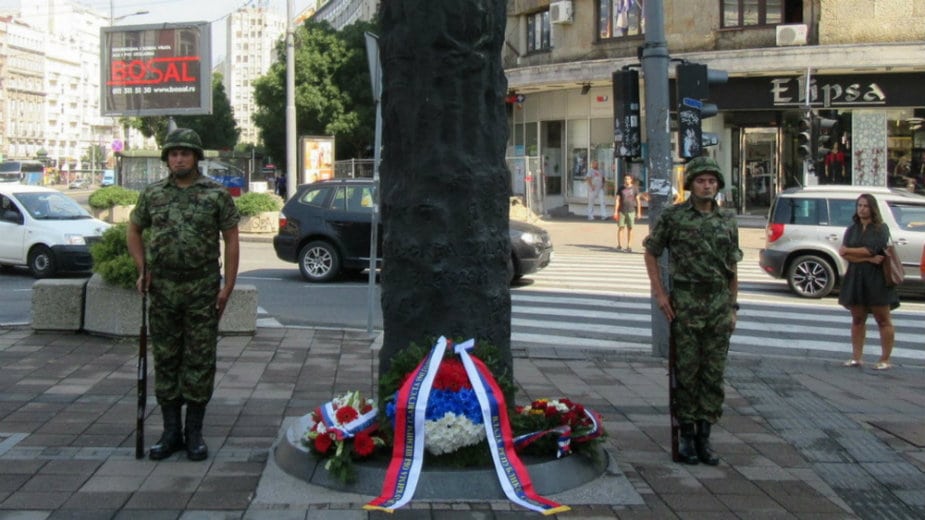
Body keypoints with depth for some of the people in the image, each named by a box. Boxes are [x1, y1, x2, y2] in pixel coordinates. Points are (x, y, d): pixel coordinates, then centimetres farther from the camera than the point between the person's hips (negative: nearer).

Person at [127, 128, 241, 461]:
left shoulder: (217, 195, 0)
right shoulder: (152, 194, 8)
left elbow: (231, 241, 1)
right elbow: (134, 230, 20)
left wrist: (228, 286, -6)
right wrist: (142, 269, 7)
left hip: (202, 291, -3)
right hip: (163, 290, 3)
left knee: (200, 361, 1)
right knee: (166, 361, 7)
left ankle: (194, 433, 11)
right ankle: (170, 431, 17)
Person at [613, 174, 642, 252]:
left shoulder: (634, 188, 2)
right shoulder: (621, 188, 4)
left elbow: (638, 200, 5)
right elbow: (617, 200, 3)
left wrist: (639, 212, 1)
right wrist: (615, 211, -3)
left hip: (631, 211, 0)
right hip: (622, 211, 0)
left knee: (630, 228, 0)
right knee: (620, 227, 0)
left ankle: (629, 246, 5)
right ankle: (619, 245, 9)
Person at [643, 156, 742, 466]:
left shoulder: (728, 220, 10)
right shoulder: (673, 216, -1)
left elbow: (732, 267, 14)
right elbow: (651, 252, 5)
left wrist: (733, 306, 11)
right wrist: (659, 293, -3)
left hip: (719, 304, 3)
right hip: (685, 304, -3)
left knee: (714, 373, 5)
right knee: (686, 371, 1)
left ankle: (704, 437, 13)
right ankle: (687, 435, 11)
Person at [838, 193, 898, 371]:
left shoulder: (881, 228, -3)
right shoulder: (852, 229, 10)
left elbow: (870, 249, -16)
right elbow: (845, 254, -3)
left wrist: (848, 251, -4)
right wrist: (868, 259, -15)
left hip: (877, 280, -5)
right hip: (855, 280, 5)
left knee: (883, 320, -1)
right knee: (857, 319, 7)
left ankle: (885, 360, 2)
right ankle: (856, 357, 11)